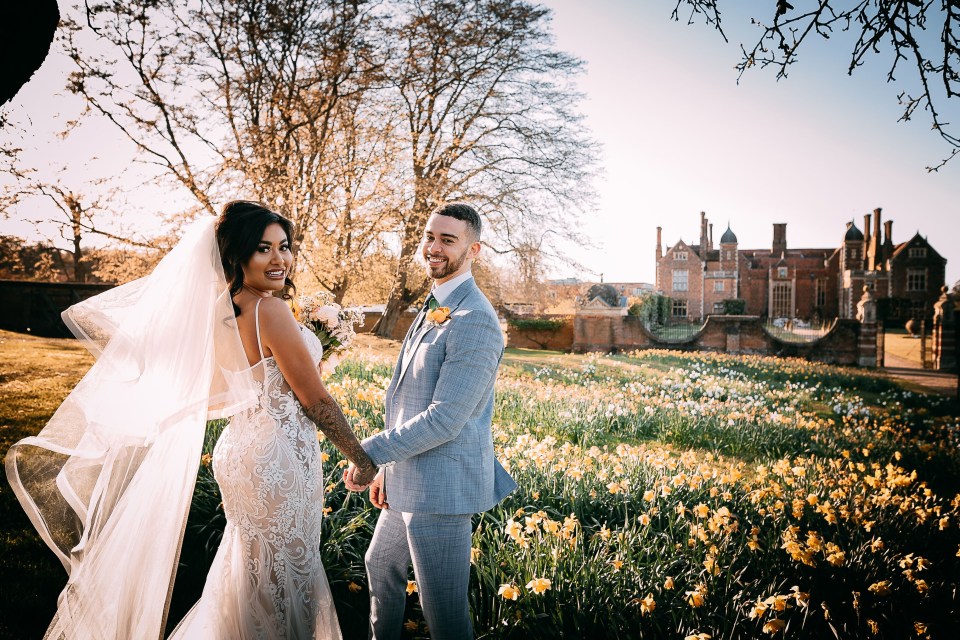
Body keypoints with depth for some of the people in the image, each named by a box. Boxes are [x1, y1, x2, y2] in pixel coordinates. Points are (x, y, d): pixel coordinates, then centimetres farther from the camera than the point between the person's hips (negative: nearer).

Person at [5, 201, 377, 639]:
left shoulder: (218, 310, 4)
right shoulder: (268, 310, -20)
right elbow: (314, 399, -15)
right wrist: (361, 459, -6)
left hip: (242, 450, 8)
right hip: (278, 459, -8)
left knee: (252, 572, 26)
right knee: (284, 582, 9)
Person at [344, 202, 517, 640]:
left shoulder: (474, 321, -21)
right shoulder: (432, 310, 12)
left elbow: (444, 419, -25)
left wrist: (370, 453, -16)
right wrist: (387, 467, 16)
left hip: (442, 486, -10)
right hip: (409, 480, 10)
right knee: (381, 566, 29)